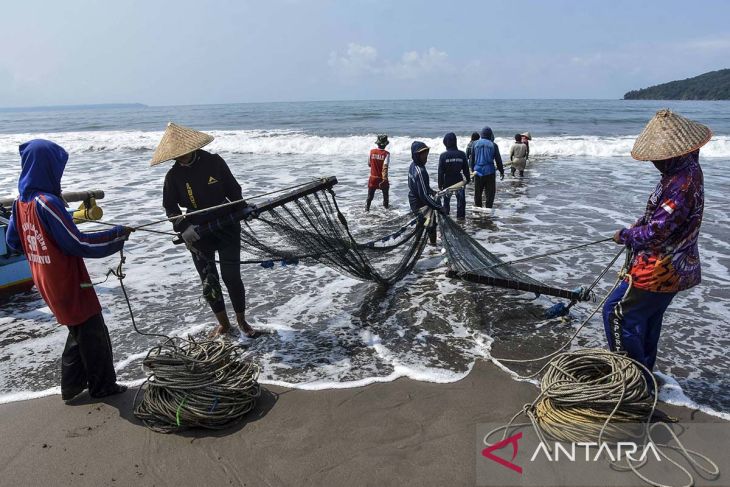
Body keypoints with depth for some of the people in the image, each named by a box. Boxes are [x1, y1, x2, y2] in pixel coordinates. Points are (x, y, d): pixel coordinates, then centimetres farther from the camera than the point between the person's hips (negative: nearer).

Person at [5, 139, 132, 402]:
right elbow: (78, 244, -22)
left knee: (79, 331, 21)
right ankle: (102, 385, 19)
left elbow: (13, 241, 14)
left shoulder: (21, 202, 2)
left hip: (46, 283, 8)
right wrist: (119, 234, -15)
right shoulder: (47, 203, -23)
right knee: (94, 332, 7)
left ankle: (72, 385, 29)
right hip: (68, 282, -8)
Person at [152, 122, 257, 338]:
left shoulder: (214, 162, -7)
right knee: (208, 281, 4)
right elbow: (170, 207, 2)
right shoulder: (174, 176, -4)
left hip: (227, 226, -1)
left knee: (232, 277, -3)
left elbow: (233, 188, 2)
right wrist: (183, 227, -14)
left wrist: (243, 207, -15)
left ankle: (242, 322, 16)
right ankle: (223, 323, 23)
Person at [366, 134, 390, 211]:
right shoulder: (386, 154, -14)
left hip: (373, 178, 2)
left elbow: (369, 164, 6)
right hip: (382, 178, -2)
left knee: (370, 196, 10)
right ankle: (386, 207, 31)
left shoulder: (372, 151, -4)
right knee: (385, 195, 18)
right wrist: (384, 179, -28)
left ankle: (367, 209, 8)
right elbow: (385, 167, -23)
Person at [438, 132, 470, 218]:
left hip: (447, 182, -1)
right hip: (459, 181, 1)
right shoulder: (461, 154, -7)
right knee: (461, 201, 10)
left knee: (446, 201, 12)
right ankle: (461, 217, 13)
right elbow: (466, 169, 1)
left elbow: (440, 172, -9)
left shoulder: (443, 155, -11)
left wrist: (440, 185, -2)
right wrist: (468, 179, 15)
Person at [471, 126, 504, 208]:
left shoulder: (475, 144, 3)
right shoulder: (493, 145, -3)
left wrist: (472, 169, 15)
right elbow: (498, 160, 1)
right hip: (490, 172, -2)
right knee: (490, 193, 4)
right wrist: (501, 171, 10)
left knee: (477, 193, 12)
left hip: (478, 171, 2)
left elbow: (472, 158, 6)